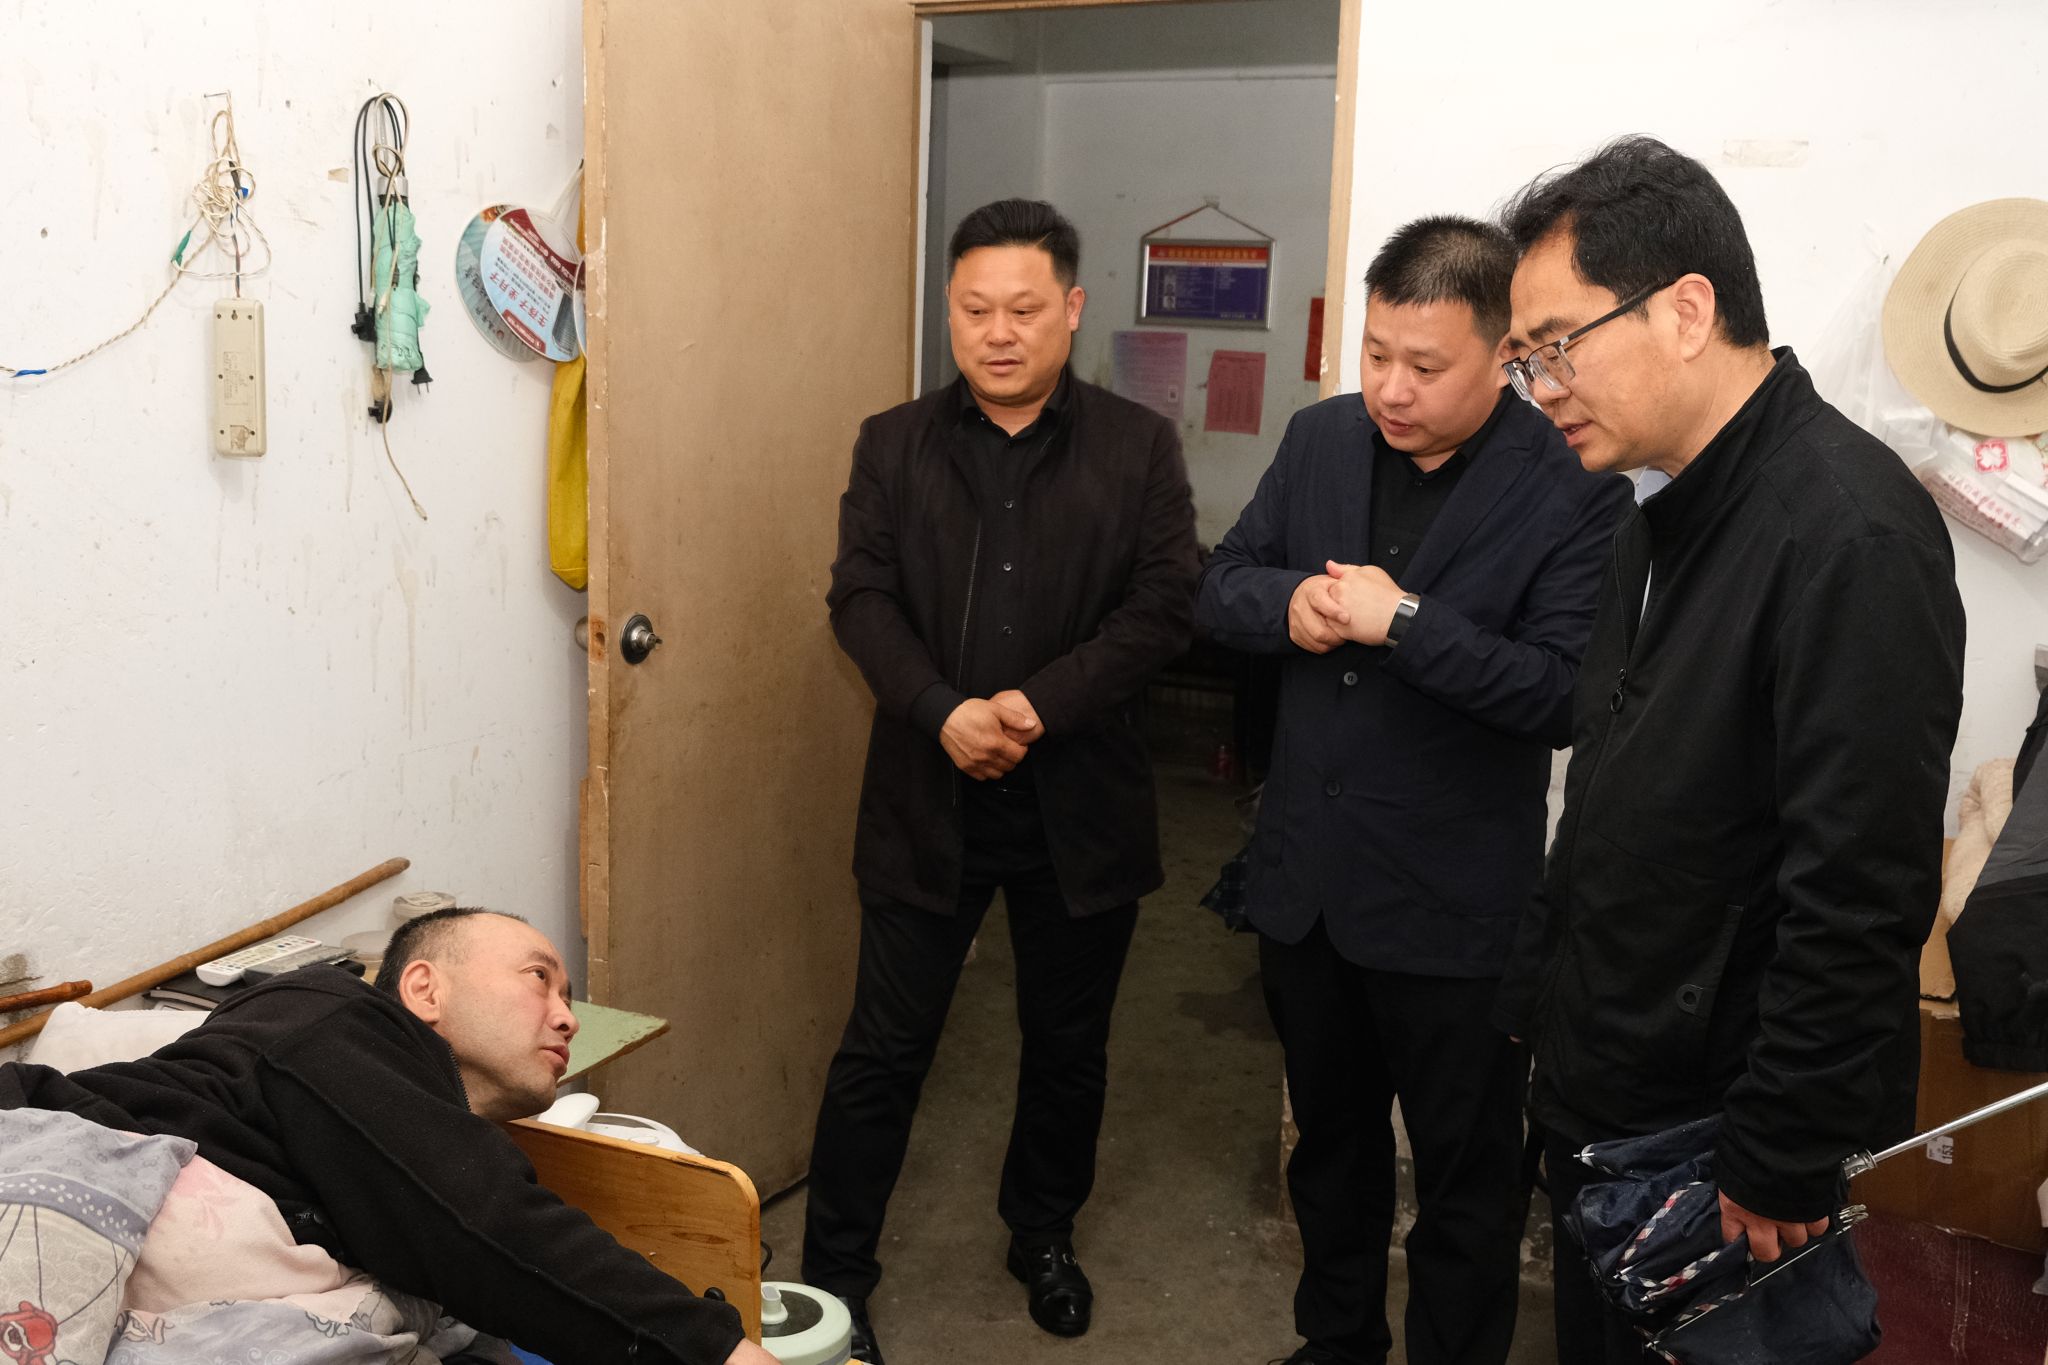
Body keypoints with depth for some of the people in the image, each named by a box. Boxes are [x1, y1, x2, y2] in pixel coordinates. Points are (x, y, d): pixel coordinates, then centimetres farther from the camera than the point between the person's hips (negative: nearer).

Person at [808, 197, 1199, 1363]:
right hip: (927, 800, 0)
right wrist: (943, 712, -20)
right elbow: (861, 598, -4)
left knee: (1069, 1044, 16)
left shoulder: (1140, 447, 1)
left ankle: (1044, 1234, 40)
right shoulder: (895, 444, 4)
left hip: (1081, 804, 1)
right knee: (885, 1047, 6)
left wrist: (1040, 705, -20)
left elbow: (1163, 606, -8)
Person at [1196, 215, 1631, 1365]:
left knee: (1467, 1182, 14)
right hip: (1304, 879, 6)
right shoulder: (1321, 439, 1)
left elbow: (1568, 696, -22)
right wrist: (1289, 601, -15)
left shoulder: (1572, 489, -16)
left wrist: (1402, 620, -27)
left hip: (1453, 911, -5)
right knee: (1331, 1140, 25)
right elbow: (1221, 588, 6)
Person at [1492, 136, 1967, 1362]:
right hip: (1600, 1093, 8)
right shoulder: (1666, 513, 7)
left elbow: (1861, 900, -25)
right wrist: (1541, 1005, 12)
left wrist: (1781, 1166, -20)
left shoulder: (1851, 533, -23)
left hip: (1715, 1133, -8)